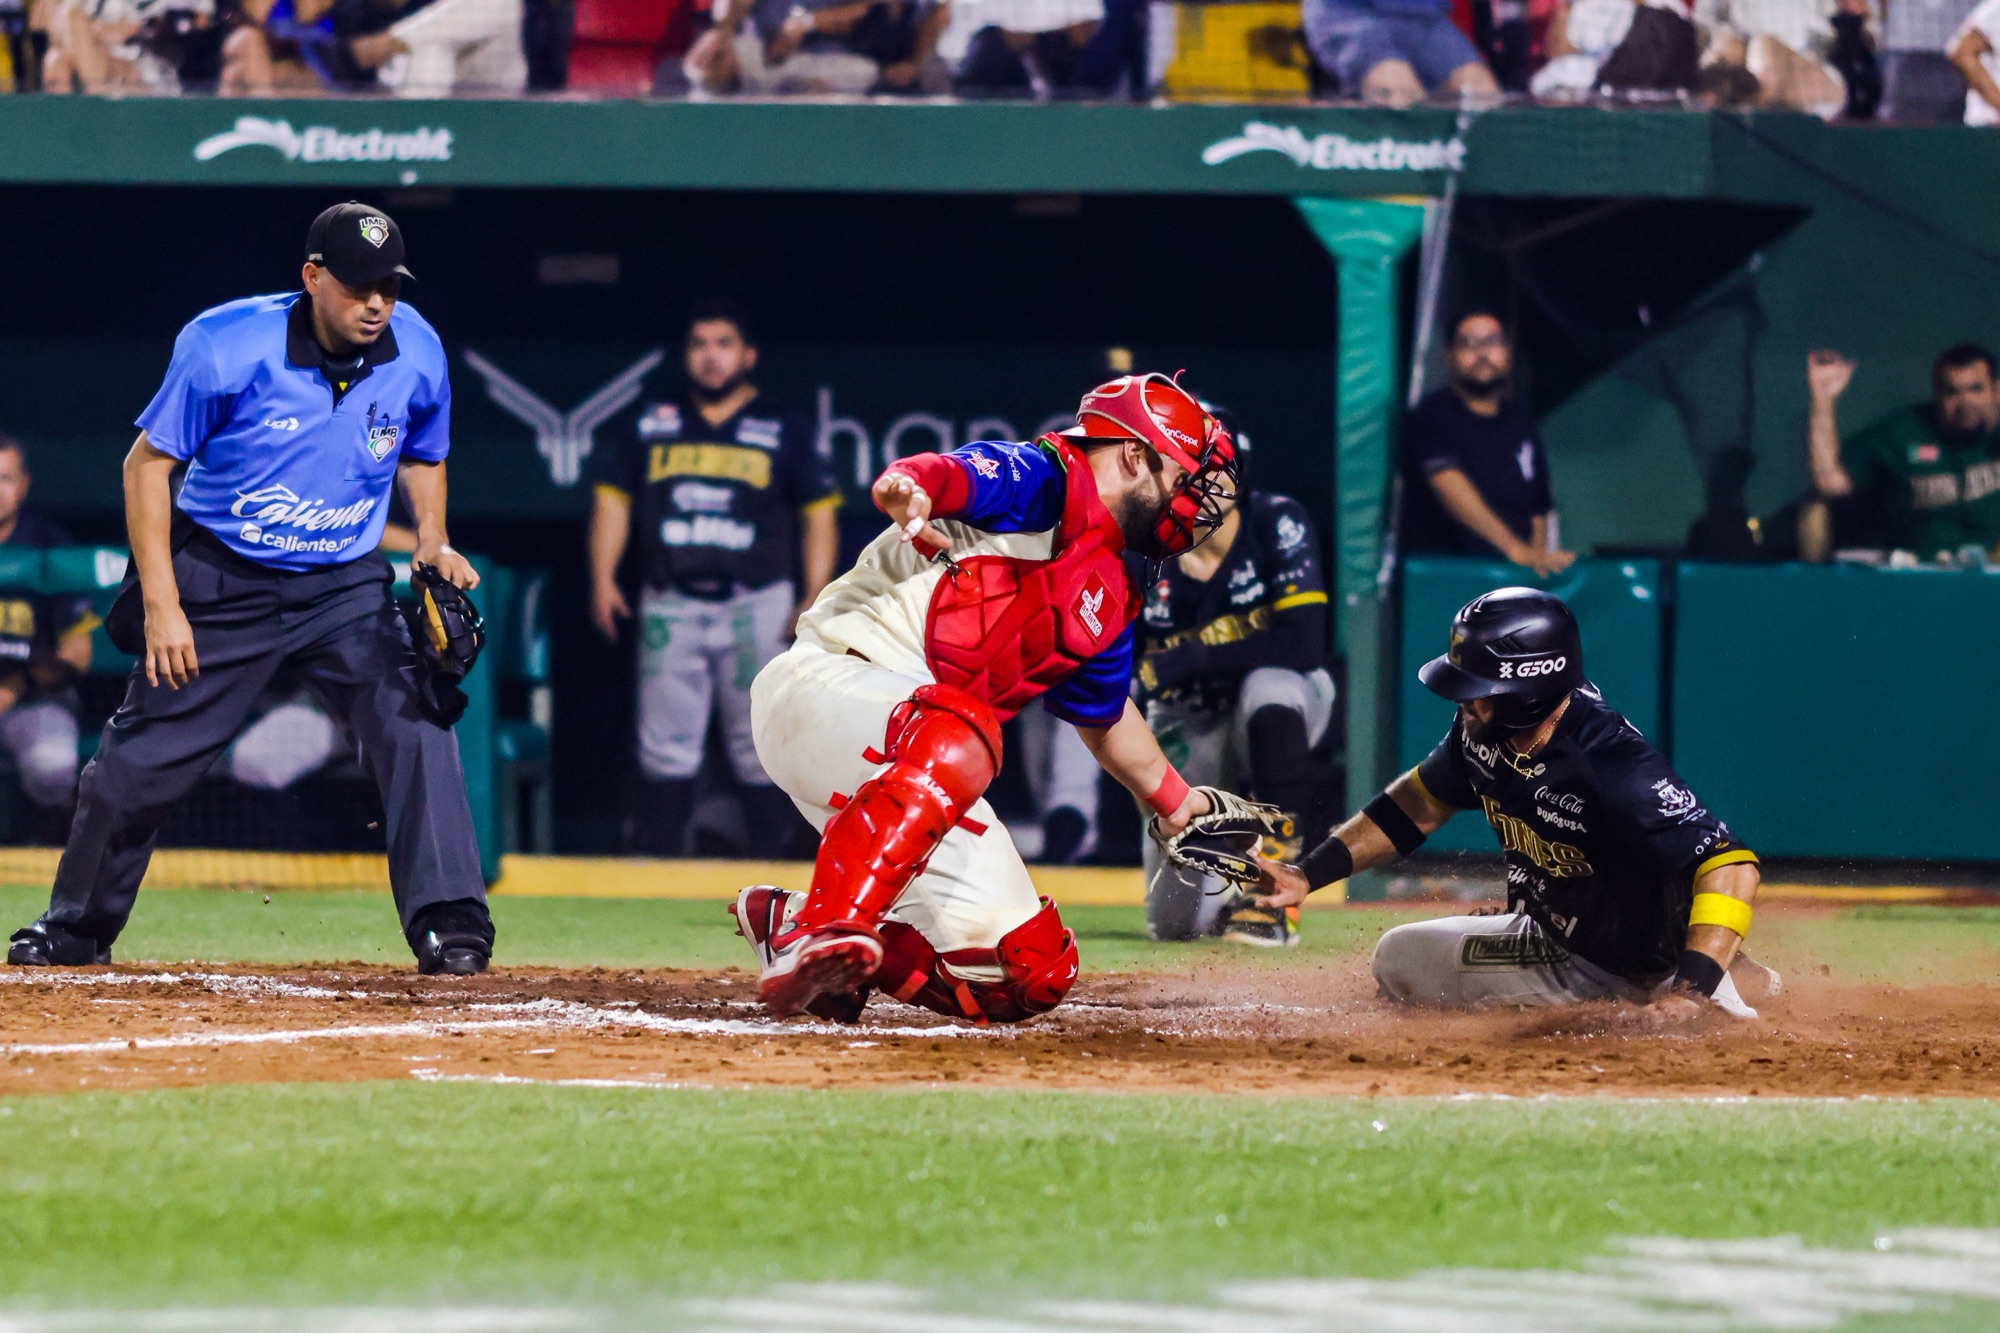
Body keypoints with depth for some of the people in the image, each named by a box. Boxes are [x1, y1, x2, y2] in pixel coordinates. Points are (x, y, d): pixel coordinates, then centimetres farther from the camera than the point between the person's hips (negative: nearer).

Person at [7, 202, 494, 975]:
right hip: (221, 584, -2)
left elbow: (422, 456, 12)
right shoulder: (226, 346, -21)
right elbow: (148, 464, -13)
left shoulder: (416, 353, -9)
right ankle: (75, 927, 28)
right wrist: (161, 605, -19)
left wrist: (432, 542, -8)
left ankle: (449, 925, -18)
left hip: (346, 588, 2)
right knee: (142, 759, 7)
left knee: (414, 725, -19)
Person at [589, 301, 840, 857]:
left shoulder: (784, 430, 7)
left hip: (754, 606, -2)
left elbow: (818, 514, 5)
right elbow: (614, 499, 13)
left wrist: (814, 599, -5)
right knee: (665, 747, 0)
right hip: (670, 608, 2)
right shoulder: (652, 424, 12)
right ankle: (653, 860, 1)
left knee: (762, 745, -3)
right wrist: (603, 578, 0)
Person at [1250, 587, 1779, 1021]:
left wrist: (1692, 988, -51)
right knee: (1399, 959, 13)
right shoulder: (1482, 731, -11)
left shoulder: (1612, 766, -36)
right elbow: (1422, 803, 9)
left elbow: (1730, 864, -41)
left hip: (1646, 964, -9)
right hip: (1557, 942, 9)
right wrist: (1309, 874, 2)